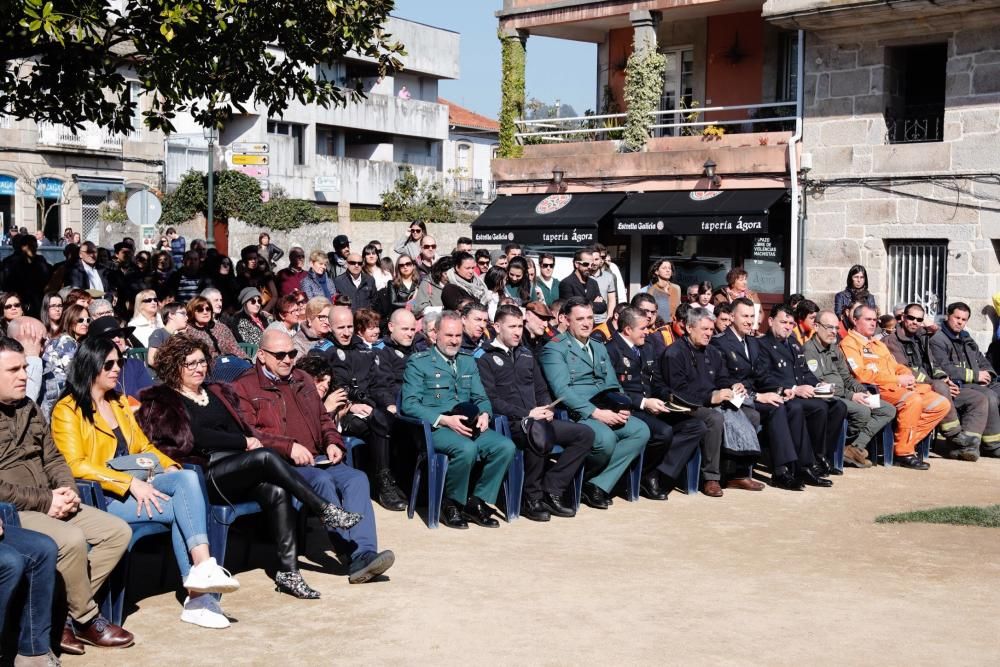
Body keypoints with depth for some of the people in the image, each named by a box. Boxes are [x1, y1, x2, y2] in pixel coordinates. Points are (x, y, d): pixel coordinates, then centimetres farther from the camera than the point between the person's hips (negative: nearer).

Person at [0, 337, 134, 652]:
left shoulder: (29, 409, 16)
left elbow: (53, 458, 19)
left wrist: (68, 490, -2)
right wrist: (44, 502, -18)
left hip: (49, 504, 9)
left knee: (118, 531, -3)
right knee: (72, 540, -32)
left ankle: (64, 613, -5)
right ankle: (85, 618, -8)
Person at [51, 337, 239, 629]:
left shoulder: (121, 403, 23)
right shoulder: (67, 410, -1)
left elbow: (143, 446, 25)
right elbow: (76, 466, -13)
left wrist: (169, 467, 3)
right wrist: (130, 483, -21)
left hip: (137, 484, 6)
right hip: (102, 495, -6)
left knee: (188, 477, -26)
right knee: (181, 507, -26)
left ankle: (200, 578, -35)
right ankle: (196, 594, -28)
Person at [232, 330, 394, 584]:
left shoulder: (302, 380, 26)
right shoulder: (245, 387, 4)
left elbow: (323, 418, 32)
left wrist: (332, 442, 10)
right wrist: (288, 447, -19)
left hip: (316, 459, 6)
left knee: (357, 478, -22)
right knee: (322, 481, -34)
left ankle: (363, 555, -35)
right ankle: (354, 554, -34)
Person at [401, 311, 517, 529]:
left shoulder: (468, 362, 22)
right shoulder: (418, 362, 4)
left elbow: (481, 398, 22)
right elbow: (409, 404, -6)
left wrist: (484, 415, -3)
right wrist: (444, 420, -18)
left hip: (470, 427, 6)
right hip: (434, 428, -5)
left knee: (506, 446, -23)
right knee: (467, 448, -37)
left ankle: (477, 501, -8)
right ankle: (452, 503, -12)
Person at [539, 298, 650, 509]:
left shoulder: (599, 348, 23)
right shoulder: (555, 349, -2)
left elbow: (613, 385, 19)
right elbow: (562, 390, -14)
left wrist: (621, 408, -3)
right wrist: (595, 412, -22)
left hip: (605, 411, 7)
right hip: (573, 415, -7)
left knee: (641, 430, -17)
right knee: (606, 438, -34)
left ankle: (599, 484, -15)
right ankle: (580, 482, -5)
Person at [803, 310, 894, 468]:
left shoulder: (835, 349, 20)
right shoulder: (808, 350, -8)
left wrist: (862, 391, 2)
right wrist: (851, 396, -19)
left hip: (843, 396, 9)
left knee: (888, 410, -1)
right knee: (862, 411, -32)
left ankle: (856, 447, -11)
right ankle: (843, 448, -8)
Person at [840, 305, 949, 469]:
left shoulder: (879, 344, 30)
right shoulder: (849, 343, 0)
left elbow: (896, 366, 25)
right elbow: (861, 374, -13)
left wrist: (907, 376, -1)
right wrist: (897, 379, -12)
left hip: (899, 388, 9)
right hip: (877, 390, -9)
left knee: (942, 404, -2)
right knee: (913, 399, -35)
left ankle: (906, 442, -3)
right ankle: (904, 453, -22)